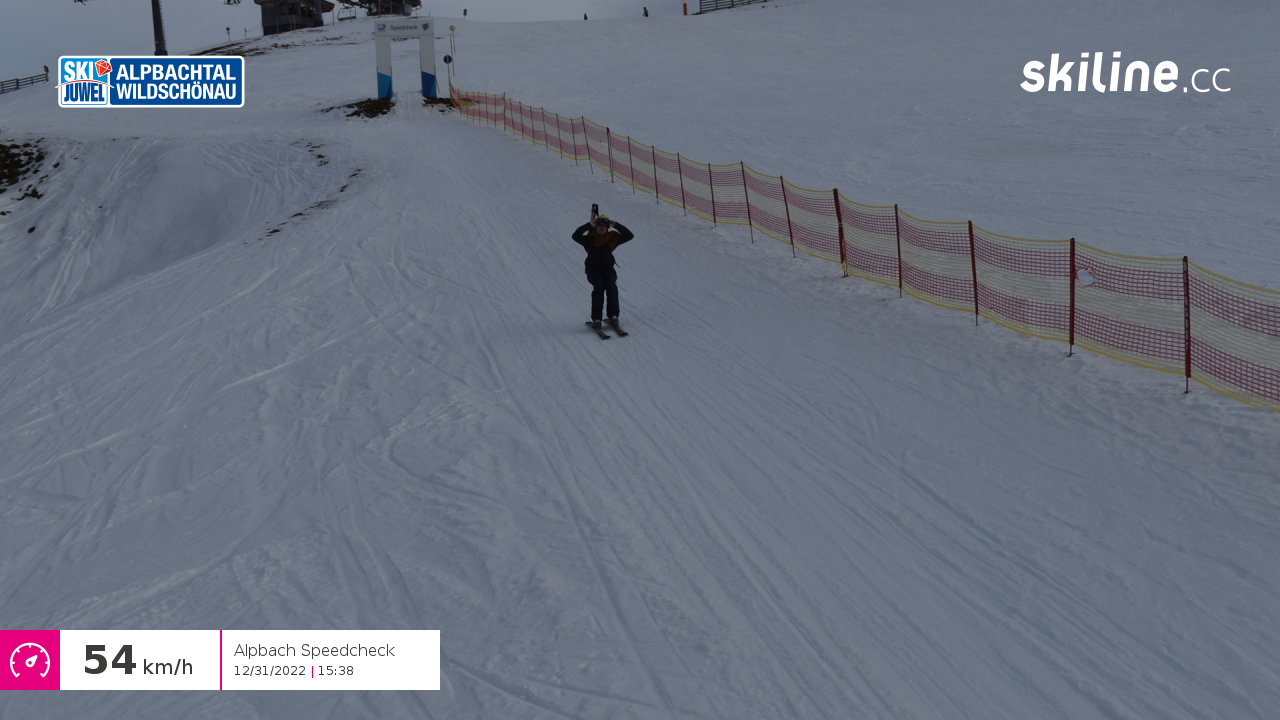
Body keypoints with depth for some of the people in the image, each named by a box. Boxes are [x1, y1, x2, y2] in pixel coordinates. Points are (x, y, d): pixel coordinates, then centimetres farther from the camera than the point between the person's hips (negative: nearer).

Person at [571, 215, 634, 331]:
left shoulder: (612, 238, 4)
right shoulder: (589, 239, -2)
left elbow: (629, 235, -4)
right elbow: (575, 236, -19)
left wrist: (616, 225, -11)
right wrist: (589, 225, -22)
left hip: (608, 269, 2)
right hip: (593, 270, -2)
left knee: (612, 286, -26)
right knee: (598, 286, -28)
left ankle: (613, 316, -24)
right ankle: (596, 318, -29)